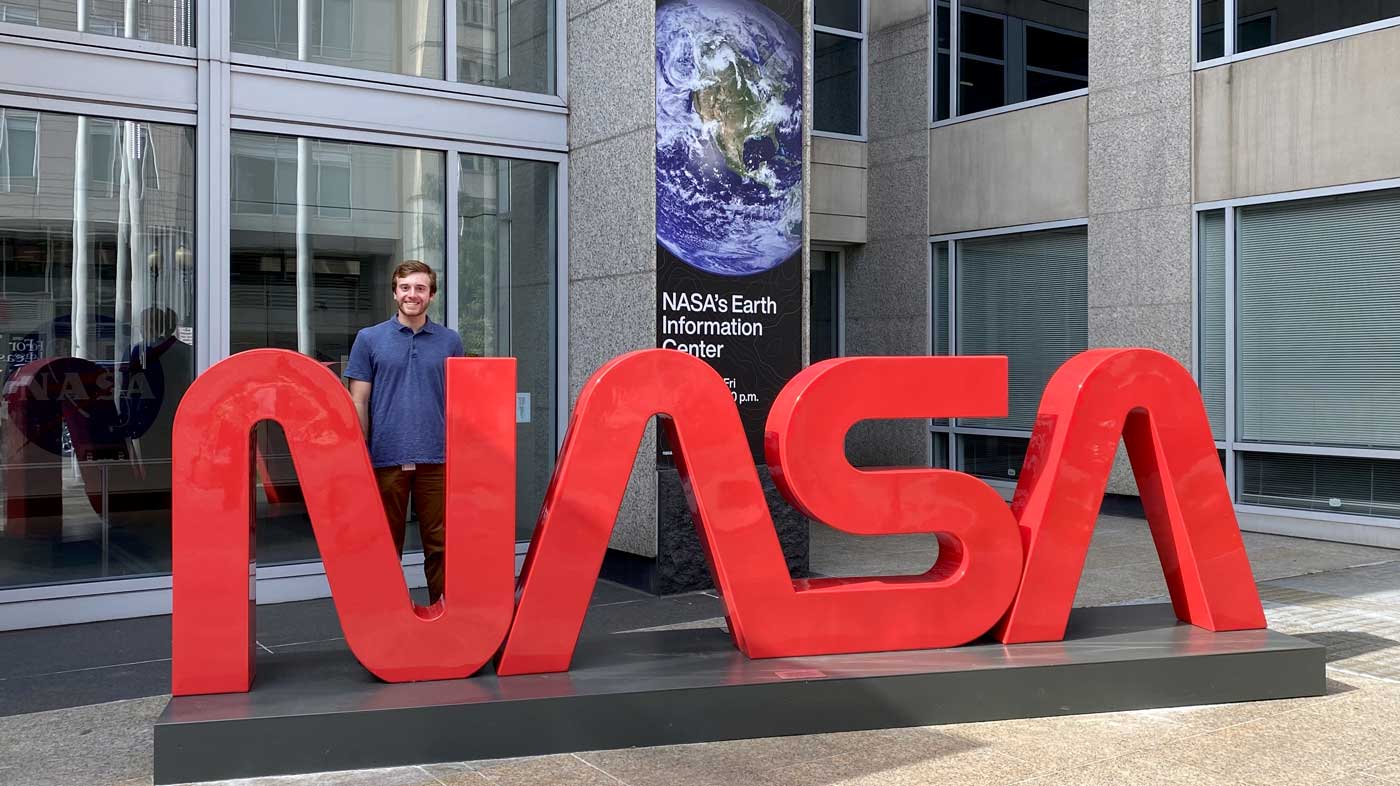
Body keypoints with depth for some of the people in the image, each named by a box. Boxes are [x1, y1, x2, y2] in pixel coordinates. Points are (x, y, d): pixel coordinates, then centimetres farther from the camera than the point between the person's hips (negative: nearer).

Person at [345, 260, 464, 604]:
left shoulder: (450, 341, 8)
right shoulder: (369, 339, 4)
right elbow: (358, 402, 2)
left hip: (436, 459, 1)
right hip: (386, 458, -1)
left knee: (439, 544, 5)